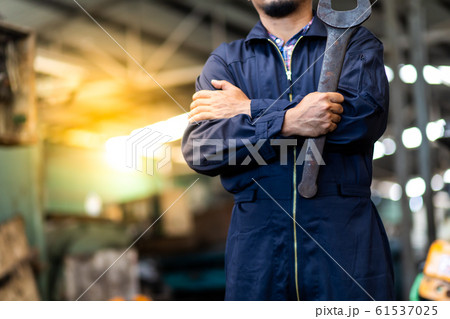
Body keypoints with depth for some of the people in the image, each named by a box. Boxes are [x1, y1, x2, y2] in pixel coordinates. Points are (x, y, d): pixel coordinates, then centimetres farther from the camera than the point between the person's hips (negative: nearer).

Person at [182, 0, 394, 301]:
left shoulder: (356, 43, 9)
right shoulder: (225, 59, 12)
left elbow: (365, 114, -12)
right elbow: (198, 147, -4)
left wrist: (249, 110, -8)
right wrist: (287, 122, -19)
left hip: (344, 234, -1)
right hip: (256, 241, 1)